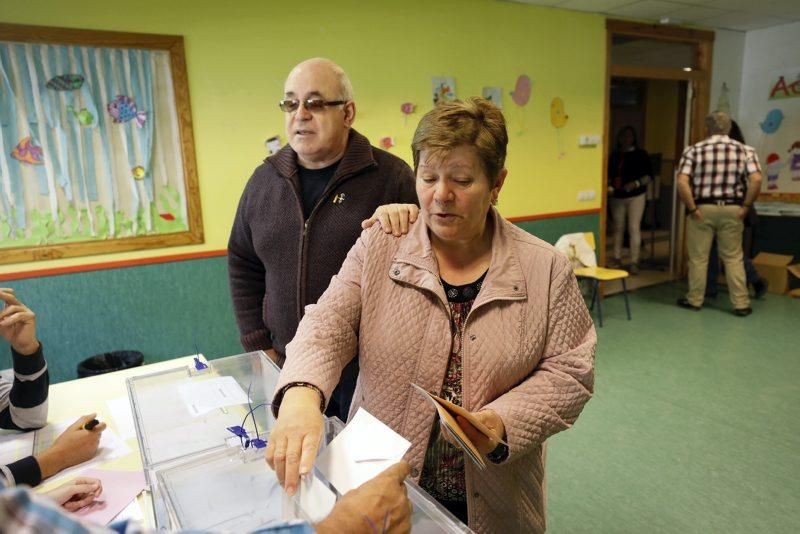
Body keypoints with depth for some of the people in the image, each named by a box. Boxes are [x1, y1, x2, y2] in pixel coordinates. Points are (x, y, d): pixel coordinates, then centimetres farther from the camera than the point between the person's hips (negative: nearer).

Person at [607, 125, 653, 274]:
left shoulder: (641, 154, -1)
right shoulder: (614, 155, 8)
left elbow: (649, 175, -3)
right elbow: (610, 175, 14)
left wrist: (636, 183, -18)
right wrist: (609, 186, -4)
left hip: (636, 196, -3)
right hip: (617, 196, 3)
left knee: (634, 228, -6)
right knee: (618, 228, 8)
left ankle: (634, 262, -3)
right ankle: (617, 258, 19)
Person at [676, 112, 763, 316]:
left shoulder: (694, 150, -1)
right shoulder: (745, 150, 3)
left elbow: (682, 182, -14)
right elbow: (756, 179, -10)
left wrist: (692, 208, -8)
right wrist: (746, 206, -3)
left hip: (703, 209, -2)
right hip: (731, 209, 2)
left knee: (698, 257, 8)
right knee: (733, 258, 10)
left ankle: (694, 300, 18)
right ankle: (741, 303, 12)